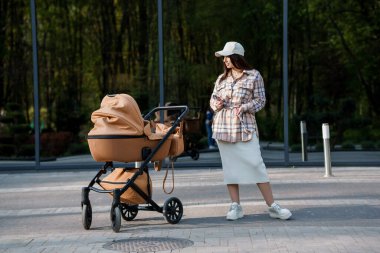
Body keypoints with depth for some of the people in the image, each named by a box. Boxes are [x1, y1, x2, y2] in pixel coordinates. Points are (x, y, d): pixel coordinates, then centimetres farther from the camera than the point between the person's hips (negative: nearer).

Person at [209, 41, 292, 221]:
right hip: (223, 127, 4)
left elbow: (260, 100, 1)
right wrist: (216, 103, -6)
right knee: (230, 167, 3)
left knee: (256, 164, -9)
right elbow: (213, 99, 17)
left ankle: (272, 206, -4)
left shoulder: (254, 76, 2)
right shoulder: (221, 78, 14)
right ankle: (235, 206, 8)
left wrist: (245, 107, -16)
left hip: (245, 127, -4)